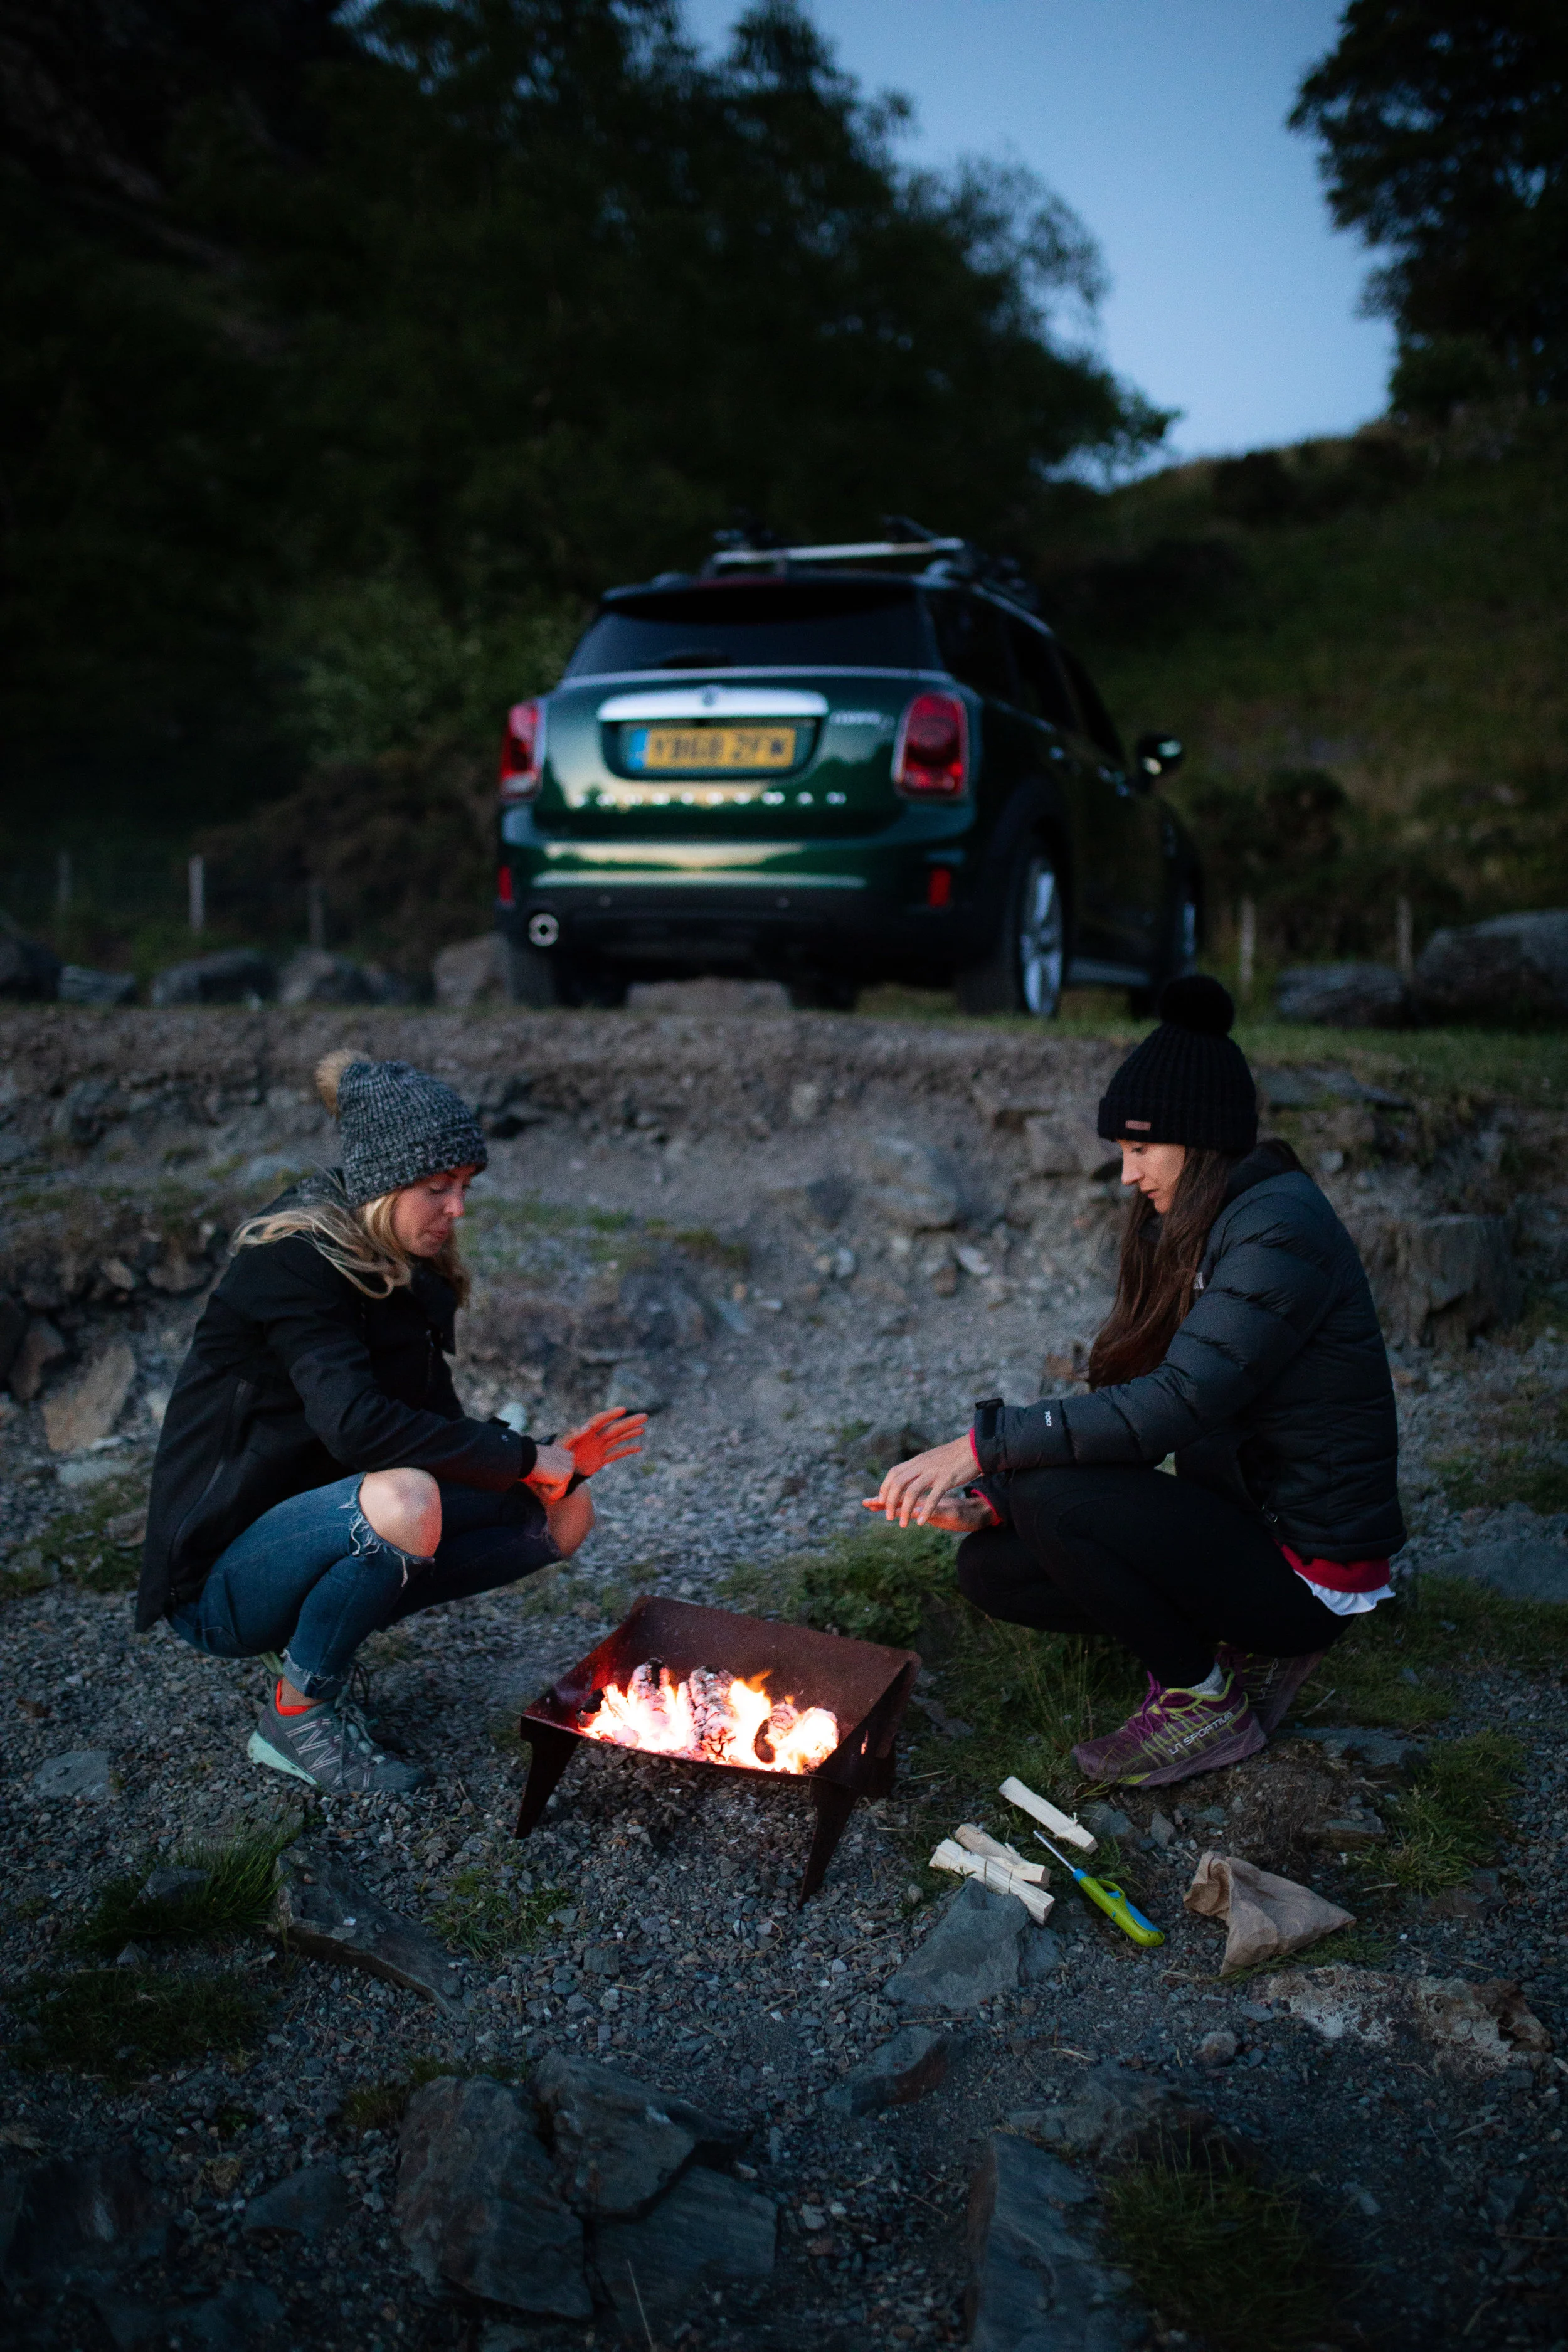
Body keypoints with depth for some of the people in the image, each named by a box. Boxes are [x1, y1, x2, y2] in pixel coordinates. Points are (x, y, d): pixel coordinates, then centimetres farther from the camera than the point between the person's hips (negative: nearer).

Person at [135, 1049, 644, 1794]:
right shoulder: (291, 1263, -20)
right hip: (220, 1578, -8)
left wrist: (551, 1460, -10)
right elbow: (357, 1423, -33)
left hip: (322, 1536, 8)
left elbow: (439, 1428, 7)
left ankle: (312, 1638, 5)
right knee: (402, 1499, -38)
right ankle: (294, 1718, -12)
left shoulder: (412, 1274, 6)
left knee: (564, 1514, -1)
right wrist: (525, 1459, -26)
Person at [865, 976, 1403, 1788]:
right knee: (992, 1567, 1)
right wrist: (988, 1502, -8)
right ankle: (1246, 1648, 9)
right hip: (1238, 1521, 9)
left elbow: (1176, 1405, -31)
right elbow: (1130, 1402, 5)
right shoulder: (1193, 1231, 8)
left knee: (1054, 1499, -26)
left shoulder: (1279, 1230, -21)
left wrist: (981, 1447, -30)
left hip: (1309, 1567, -9)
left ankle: (1206, 1704, -4)